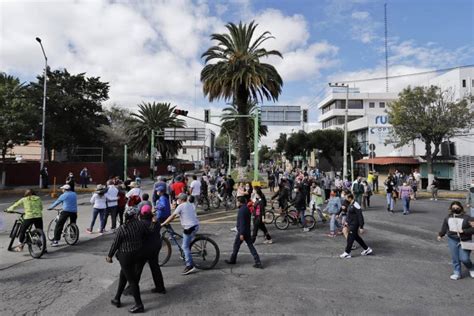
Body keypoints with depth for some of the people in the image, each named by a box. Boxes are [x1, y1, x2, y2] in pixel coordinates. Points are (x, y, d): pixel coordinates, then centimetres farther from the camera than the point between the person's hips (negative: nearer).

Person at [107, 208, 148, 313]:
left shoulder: (121, 229, -17)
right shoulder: (141, 224, -9)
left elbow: (115, 244, -9)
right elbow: (147, 235, 0)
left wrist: (109, 256, 7)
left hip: (125, 256, -5)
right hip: (137, 254, 5)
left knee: (132, 280, 5)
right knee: (123, 276, 24)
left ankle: (139, 305, 10)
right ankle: (117, 299, 35)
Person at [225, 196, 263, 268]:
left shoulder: (241, 210, -19)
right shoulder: (247, 208, 9)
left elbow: (242, 222, -23)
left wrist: (241, 234, -22)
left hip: (242, 231, -8)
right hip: (247, 231, 8)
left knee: (236, 246, 10)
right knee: (251, 246, 7)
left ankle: (232, 260, 27)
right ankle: (258, 262, 4)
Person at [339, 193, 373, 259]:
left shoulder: (355, 205, -24)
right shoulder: (351, 204, 6)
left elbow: (360, 216, -22)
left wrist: (361, 227, -20)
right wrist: (347, 221, 23)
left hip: (354, 224, -10)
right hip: (351, 224, 10)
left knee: (350, 238, -1)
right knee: (356, 237, 20)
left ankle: (347, 253, 10)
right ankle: (367, 249, 33)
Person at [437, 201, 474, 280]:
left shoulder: (466, 217, -7)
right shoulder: (448, 217, 6)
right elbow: (444, 227, 18)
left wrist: (463, 231, -19)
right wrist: (440, 235, 16)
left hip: (464, 241, -3)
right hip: (452, 240, 3)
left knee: (464, 258, -5)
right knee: (455, 258, 3)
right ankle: (457, 273, 18)